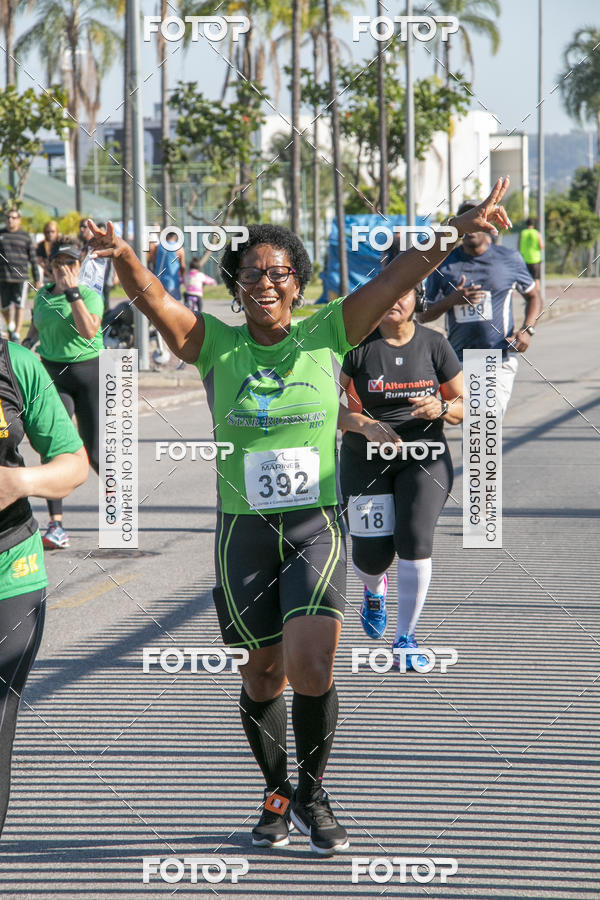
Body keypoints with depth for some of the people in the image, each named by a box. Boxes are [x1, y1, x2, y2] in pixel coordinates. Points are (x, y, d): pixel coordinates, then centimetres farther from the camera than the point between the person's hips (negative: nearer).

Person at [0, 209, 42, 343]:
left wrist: (37, 279, 5)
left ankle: (16, 335, -7)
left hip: (20, 277, -2)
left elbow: (33, 259, 7)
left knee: (19, 306, -8)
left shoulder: (25, 236, 6)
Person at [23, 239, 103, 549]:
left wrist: (72, 292, -24)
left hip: (88, 372, -3)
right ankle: (56, 526, -8)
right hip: (53, 374, 3)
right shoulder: (42, 295, 9)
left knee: (93, 451, 0)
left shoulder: (90, 295, -6)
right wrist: (25, 344, 7)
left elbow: (89, 331, -24)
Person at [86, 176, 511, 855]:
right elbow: (152, 298, -16)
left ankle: (311, 795, 5)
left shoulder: (328, 334, 1)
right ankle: (275, 796, 32)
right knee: (263, 675, 9)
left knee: (311, 666, -16)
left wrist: (458, 230, -21)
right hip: (244, 530, 1)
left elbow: (397, 276, -8)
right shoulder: (215, 345, 0)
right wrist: (123, 257, -36)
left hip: (318, 526, -1)